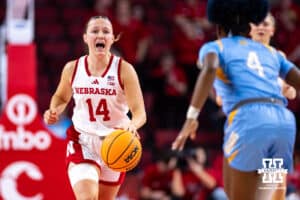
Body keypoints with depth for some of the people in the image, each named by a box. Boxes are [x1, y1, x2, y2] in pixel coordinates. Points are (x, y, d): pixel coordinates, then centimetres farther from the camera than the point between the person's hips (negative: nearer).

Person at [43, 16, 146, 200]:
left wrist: (132, 125, -40)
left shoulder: (124, 69, -11)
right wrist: (54, 111, -6)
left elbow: (140, 112, -17)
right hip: (82, 142, -1)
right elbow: (61, 97, 17)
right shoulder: (73, 69, -4)